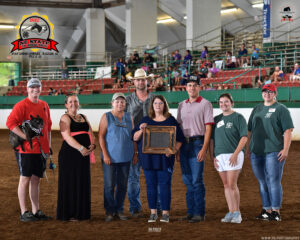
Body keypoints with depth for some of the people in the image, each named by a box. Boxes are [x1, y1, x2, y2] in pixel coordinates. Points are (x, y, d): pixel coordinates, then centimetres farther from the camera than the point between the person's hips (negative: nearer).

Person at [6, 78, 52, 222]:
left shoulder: (44, 105, 15)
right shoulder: (21, 105, -8)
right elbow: (10, 122, -17)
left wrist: (48, 144, 15)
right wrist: (26, 137, -22)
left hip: (41, 149, 7)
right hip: (26, 149, -7)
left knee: (36, 179, 12)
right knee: (25, 179, -4)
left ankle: (36, 211, 18)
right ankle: (24, 213, -1)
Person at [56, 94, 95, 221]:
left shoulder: (83, 117, 18)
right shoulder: (65, 118, -4)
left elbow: (91, 134, 15)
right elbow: (67, 136, -16)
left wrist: (92, 145, -7)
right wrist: (81, 148, -27)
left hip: (83, 155, 7)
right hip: (69, 154, -7)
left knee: (83, 184, 8)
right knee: (70, 183, -4)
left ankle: (81, 212, 16)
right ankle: (68, 214, 1)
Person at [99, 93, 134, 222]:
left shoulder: (129, 117, 11)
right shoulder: (106, 117, 0)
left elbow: (133, 136, 14)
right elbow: (101, 136, -5)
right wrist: (105, 154, -12)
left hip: (125, 157, 4)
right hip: (110, 157, -4)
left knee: (122, 185, 7)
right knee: (109, 185, -4)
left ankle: (119, 210, 18)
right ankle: (109, 211, 6)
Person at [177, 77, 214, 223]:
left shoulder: (205, 104, -2)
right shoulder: (182, 105, 16)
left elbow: (208, 127, -7)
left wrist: (204, 148, -16)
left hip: (197, 143, -6)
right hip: (184, 144, 6)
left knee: (197, 180, -9)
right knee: (187, 180, 8)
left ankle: (199, 213, -5)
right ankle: (190, 212, 14)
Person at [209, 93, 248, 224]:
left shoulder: (238, 117, 0)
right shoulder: (216, 119, 17)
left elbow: (244, 137, -7)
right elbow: (211, 139, 18)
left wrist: (235, 154, -15)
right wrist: (212, 156, 7)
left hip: (233, 155, -5)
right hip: (219, 156, 6)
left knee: (232, 184, -10)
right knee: (226, 185, 7)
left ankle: (237, 213, -3)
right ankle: (231, 212, 11)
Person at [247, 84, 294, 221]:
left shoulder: (281, 109, 1)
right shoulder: (257, 109, 19)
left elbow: (288, 130, -6)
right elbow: (249, 129, 23)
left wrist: (285, 149, -15)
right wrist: (246, 146, 15)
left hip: (274, 152, -6)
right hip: (256, 152, 6)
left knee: (274, 181, -8)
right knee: (262, 182, 9)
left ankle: (276, 211, -4)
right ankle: (266, 210, 16)